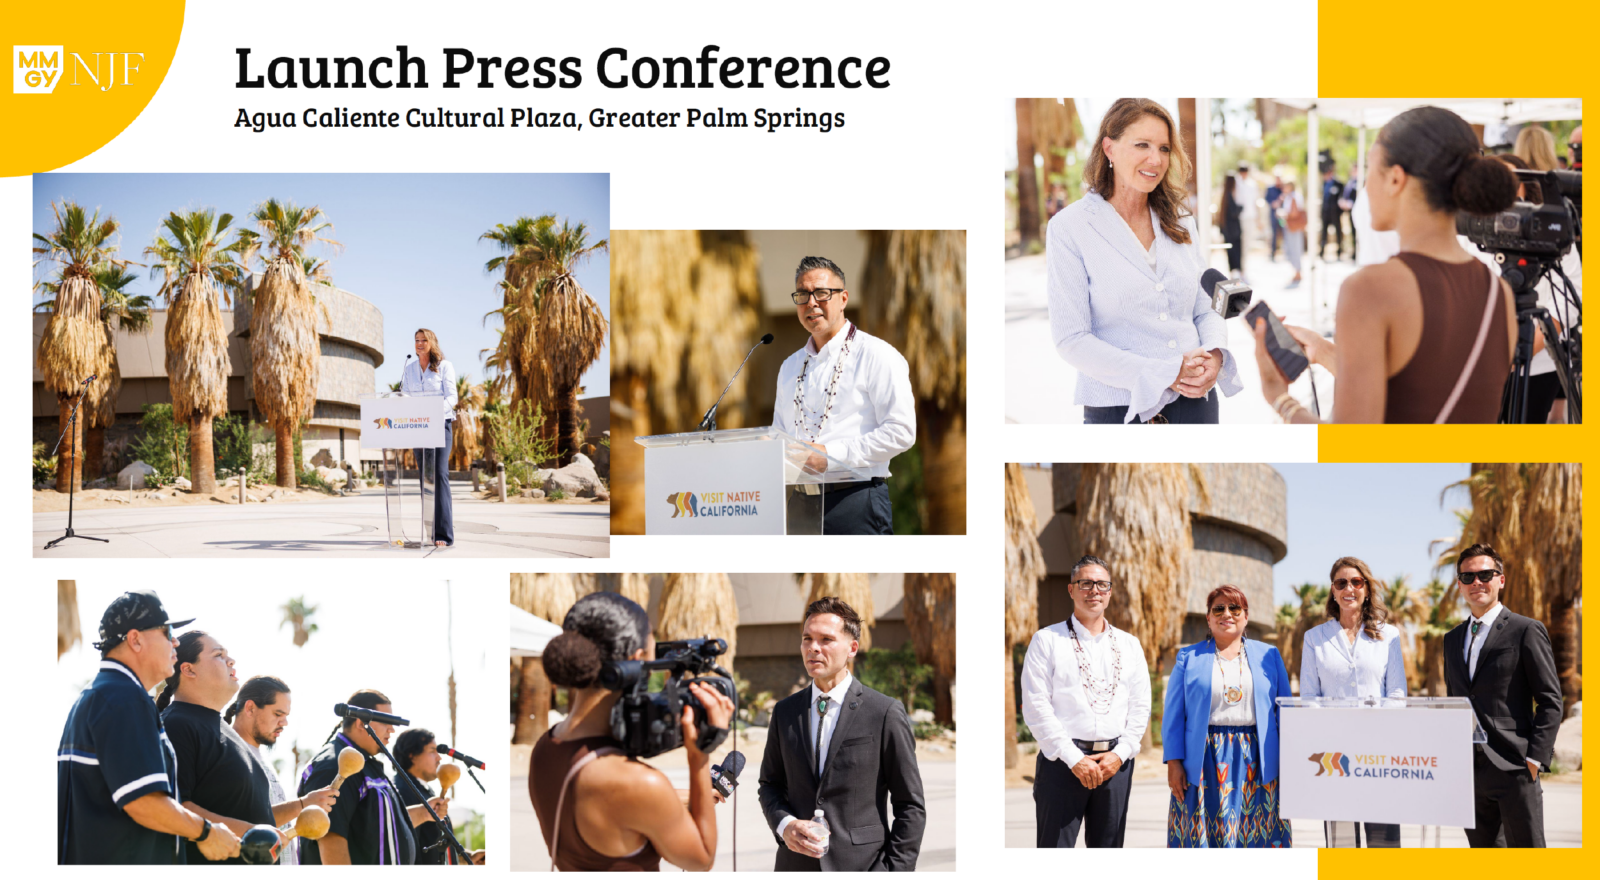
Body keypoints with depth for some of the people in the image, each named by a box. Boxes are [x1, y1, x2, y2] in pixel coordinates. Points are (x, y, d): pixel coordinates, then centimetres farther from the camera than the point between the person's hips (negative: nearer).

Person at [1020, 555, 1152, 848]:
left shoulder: (1129, 645, 15)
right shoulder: (1047, 640, 3)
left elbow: (1140, 706, 11)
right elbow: (1036, 707, -5)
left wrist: (1120, 753, -5)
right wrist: (1074, 759, -11)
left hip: (1115, 761, 4)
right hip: (1062, 761, -4)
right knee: (1056, 847, -7)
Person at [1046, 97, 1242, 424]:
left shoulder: (1180, 222, 10)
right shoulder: (1069, 228, -7)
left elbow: (1206, 310, 13)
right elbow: (1071, 339, -13)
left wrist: (1213, 354, -11)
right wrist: (1163, 374, -19)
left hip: (1195, 399, 5)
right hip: (1119, 408, -5)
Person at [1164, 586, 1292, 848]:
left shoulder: (1268, 656, 13)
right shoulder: (1189, 658, 10)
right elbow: (1174, 716, 6)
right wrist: (1173, 763, -3)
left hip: (1256, 762, 1)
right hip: (1205, 762, -1)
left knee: (1257, 837, -2)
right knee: (1202, 836, -5)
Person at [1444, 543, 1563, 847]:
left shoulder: (1526, 631, -2)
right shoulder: (1453, 639, 17)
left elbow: (1550, 701, -5)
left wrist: (1534, 759, -13)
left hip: (1514, 771, -6)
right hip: (1469, 774, 6)